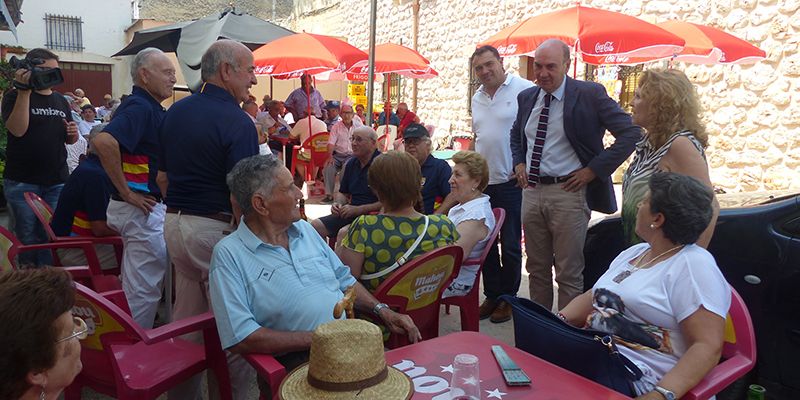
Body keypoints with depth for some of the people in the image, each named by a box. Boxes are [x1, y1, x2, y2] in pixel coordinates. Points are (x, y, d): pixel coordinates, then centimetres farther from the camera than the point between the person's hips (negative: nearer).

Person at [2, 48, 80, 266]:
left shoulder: (60, 100, 14)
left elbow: (68, 140, 21)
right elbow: (18, 129, -17)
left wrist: (73, 133, -3)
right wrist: (24, 91, -19)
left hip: (57, 182, 4)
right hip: (22, 182, -4)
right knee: (26, 239, 3)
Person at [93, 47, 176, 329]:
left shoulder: (150, 107, 13)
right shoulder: (140, 107, -17)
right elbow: (104, 142, -33)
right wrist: (126, 191, -25)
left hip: (145, 207, 10)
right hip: (143, 208, -10)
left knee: (134, 282, 20)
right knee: (145, 286, 0)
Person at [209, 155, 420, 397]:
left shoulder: (305, 229, 15)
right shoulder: (229, 254, -6)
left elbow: (344, 280, 22)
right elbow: (240, 339, -14)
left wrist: (383, 311, 6)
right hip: (297, 361, -7)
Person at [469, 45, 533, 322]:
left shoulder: (525, 90, -10)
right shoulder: (477, 98, 13)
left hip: (512, 182, -6)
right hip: (482, 182, 7)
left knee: (510, 245, 5)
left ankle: (508, 299, 20)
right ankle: (491, 296, 26)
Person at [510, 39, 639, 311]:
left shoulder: (590, 94, -9)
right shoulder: (527, 97, 9)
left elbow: (630, 133, -11)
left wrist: (593, 170, -13)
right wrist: (519, 163, 8)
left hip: (568, 192, -6)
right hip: (531, 191, 6)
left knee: (569, 273, 3)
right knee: (537, 268, 17)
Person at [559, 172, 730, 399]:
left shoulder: (693, 265, -8)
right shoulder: (632, 253, 16)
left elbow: (708, 346, -16)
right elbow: (592, 298, 22)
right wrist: (558, 321, 2)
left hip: (641, 379, -7)